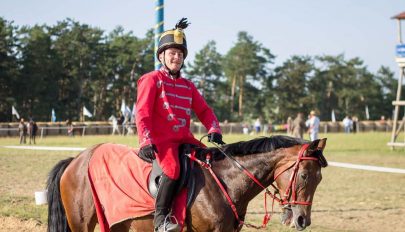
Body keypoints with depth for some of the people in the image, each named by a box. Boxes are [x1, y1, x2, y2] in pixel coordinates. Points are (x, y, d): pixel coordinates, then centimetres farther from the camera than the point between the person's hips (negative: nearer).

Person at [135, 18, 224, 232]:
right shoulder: (151, 80, 1)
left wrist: (214, 130, -3)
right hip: (161, 138, -7)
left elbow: (203, 110, 18)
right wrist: (145, 142, -22)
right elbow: (142, 113, -8)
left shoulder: (188, 85, 21)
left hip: (185, 138, 7)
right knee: (173, 167, -34)